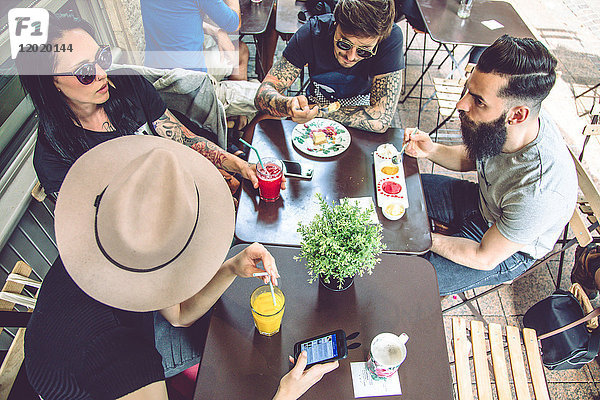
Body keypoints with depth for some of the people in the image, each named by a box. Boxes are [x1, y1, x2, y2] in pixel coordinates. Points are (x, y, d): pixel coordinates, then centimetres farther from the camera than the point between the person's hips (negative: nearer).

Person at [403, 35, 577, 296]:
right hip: (482, 201, 6)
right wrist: (432, 150, -18)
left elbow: (485, 258, -27)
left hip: (508, 252, -6)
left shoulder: (538, 192, -42)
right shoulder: (498, 126, -23)